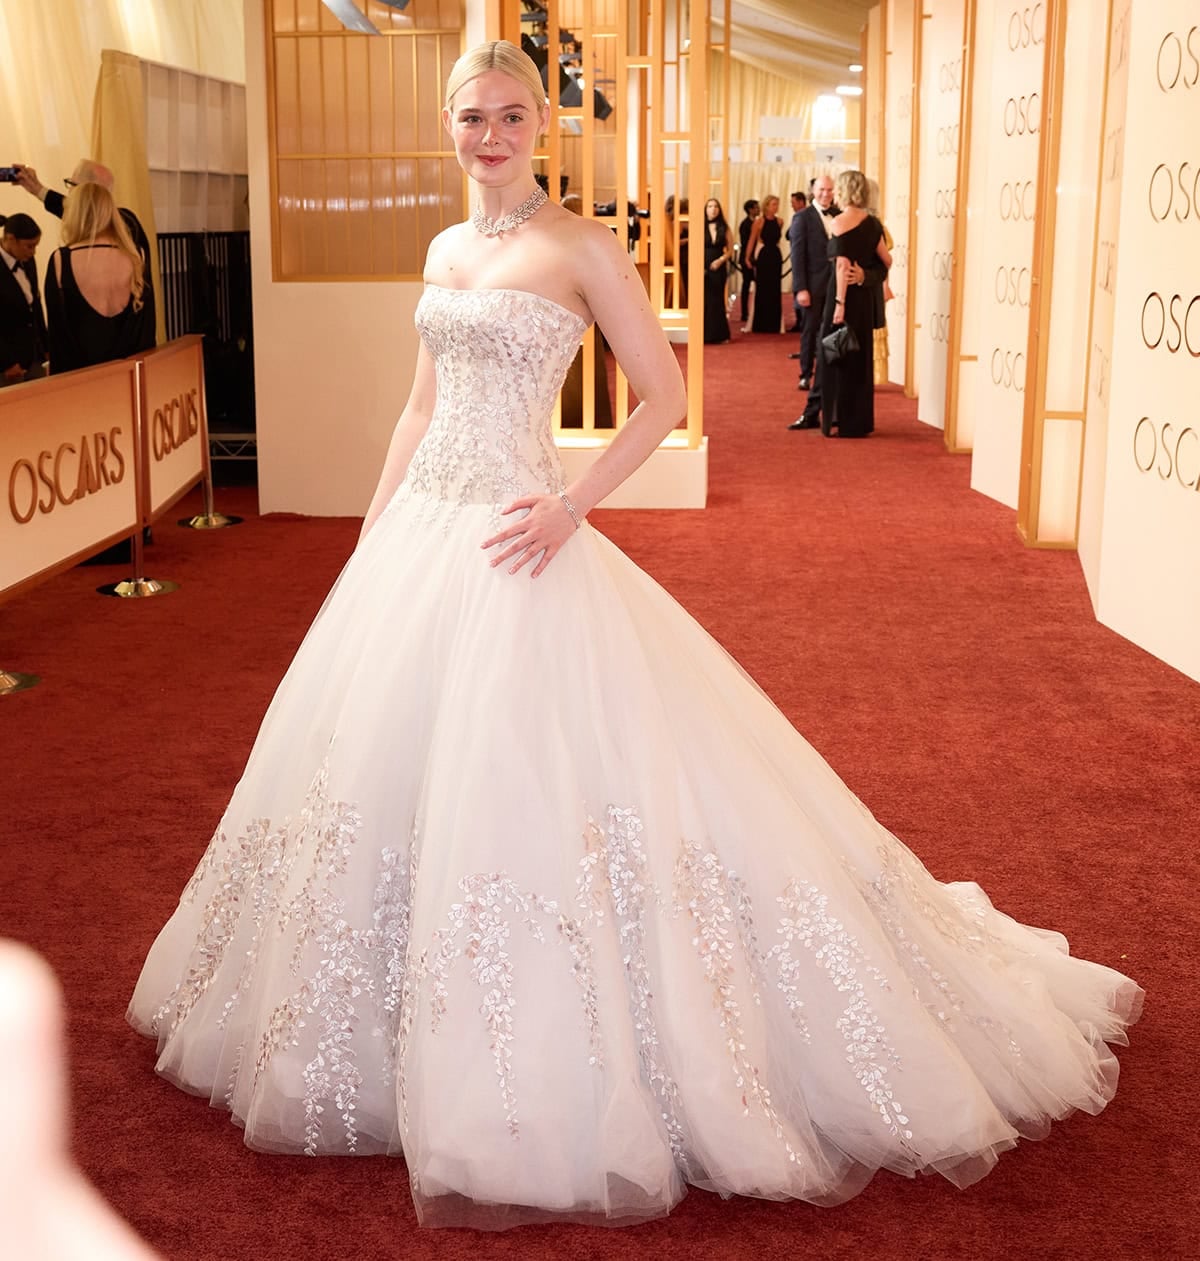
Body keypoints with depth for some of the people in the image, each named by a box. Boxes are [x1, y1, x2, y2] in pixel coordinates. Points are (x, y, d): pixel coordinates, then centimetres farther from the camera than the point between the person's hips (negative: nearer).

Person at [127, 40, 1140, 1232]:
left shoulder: (580, 247, -6)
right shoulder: (445, 250, 13)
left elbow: (663, 396, -8)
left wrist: (572, 507, -17)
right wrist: (370, 537, 15)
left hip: (514, 543, -7)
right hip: (417, 536, 8)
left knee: (521, 777, -8)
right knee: (393, 763, 12)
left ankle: (546, 1095, 8)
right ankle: (444, 1060, 31)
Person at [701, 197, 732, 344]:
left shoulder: (724, 228, 5)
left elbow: (730, 250, 8)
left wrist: (721, 260, -9)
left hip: (719, 267, 1)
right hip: (703, 268, -1)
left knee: (717, 300, 4)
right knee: (704, 300, -2)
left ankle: (718, 334, 9)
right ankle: (705, 334, 4)